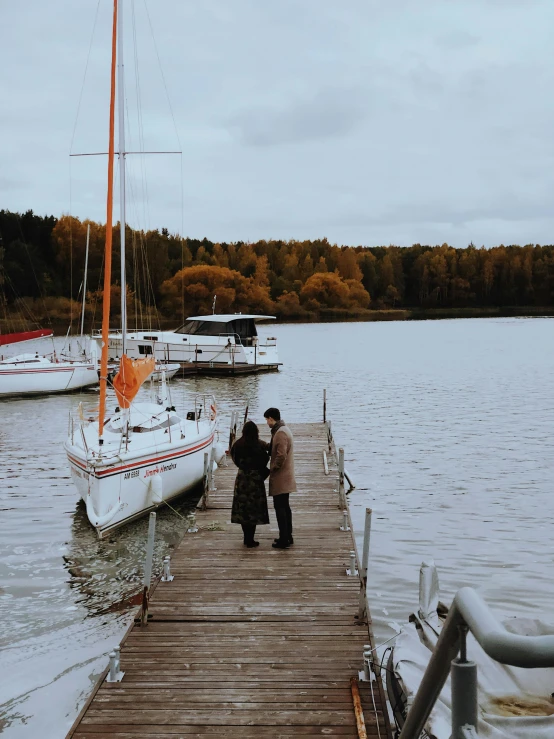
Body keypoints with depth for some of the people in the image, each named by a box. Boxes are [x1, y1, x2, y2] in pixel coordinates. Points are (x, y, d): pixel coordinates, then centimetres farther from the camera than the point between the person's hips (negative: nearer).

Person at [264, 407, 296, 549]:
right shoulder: (283, 429, 13)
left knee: (280, 507, -5)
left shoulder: (280, 433, -19)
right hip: (286, 476, 10)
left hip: (280, 478, -10)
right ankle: (288, 537, 23)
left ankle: (284, 540, -2)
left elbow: (281, 456, -24)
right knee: (285, 506, 16)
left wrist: (272, 469, -13)